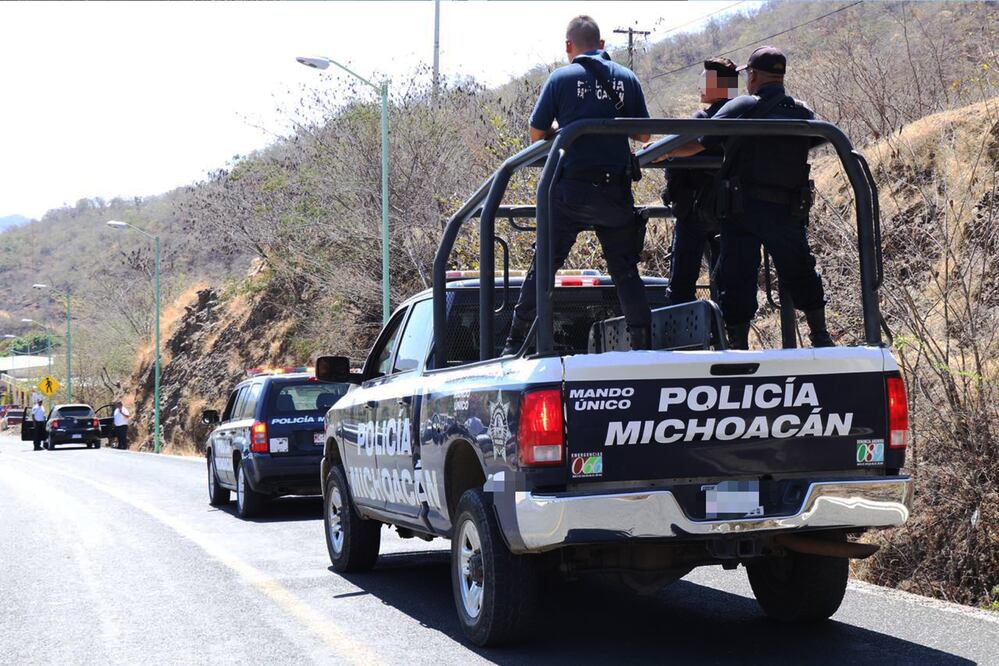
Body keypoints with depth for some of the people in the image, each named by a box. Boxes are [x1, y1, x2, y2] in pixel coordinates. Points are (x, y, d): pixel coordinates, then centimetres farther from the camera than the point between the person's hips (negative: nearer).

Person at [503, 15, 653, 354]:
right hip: (617, 192, 2)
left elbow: (536, 133, 3)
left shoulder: (561, 78, -1)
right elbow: (643, 135, 9)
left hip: (572, 189, -2)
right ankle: (643, 343, 9)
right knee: (625, 269, 12)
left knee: (544, 265, 6)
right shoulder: (627, 78, 7)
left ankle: (515, 343, 8)